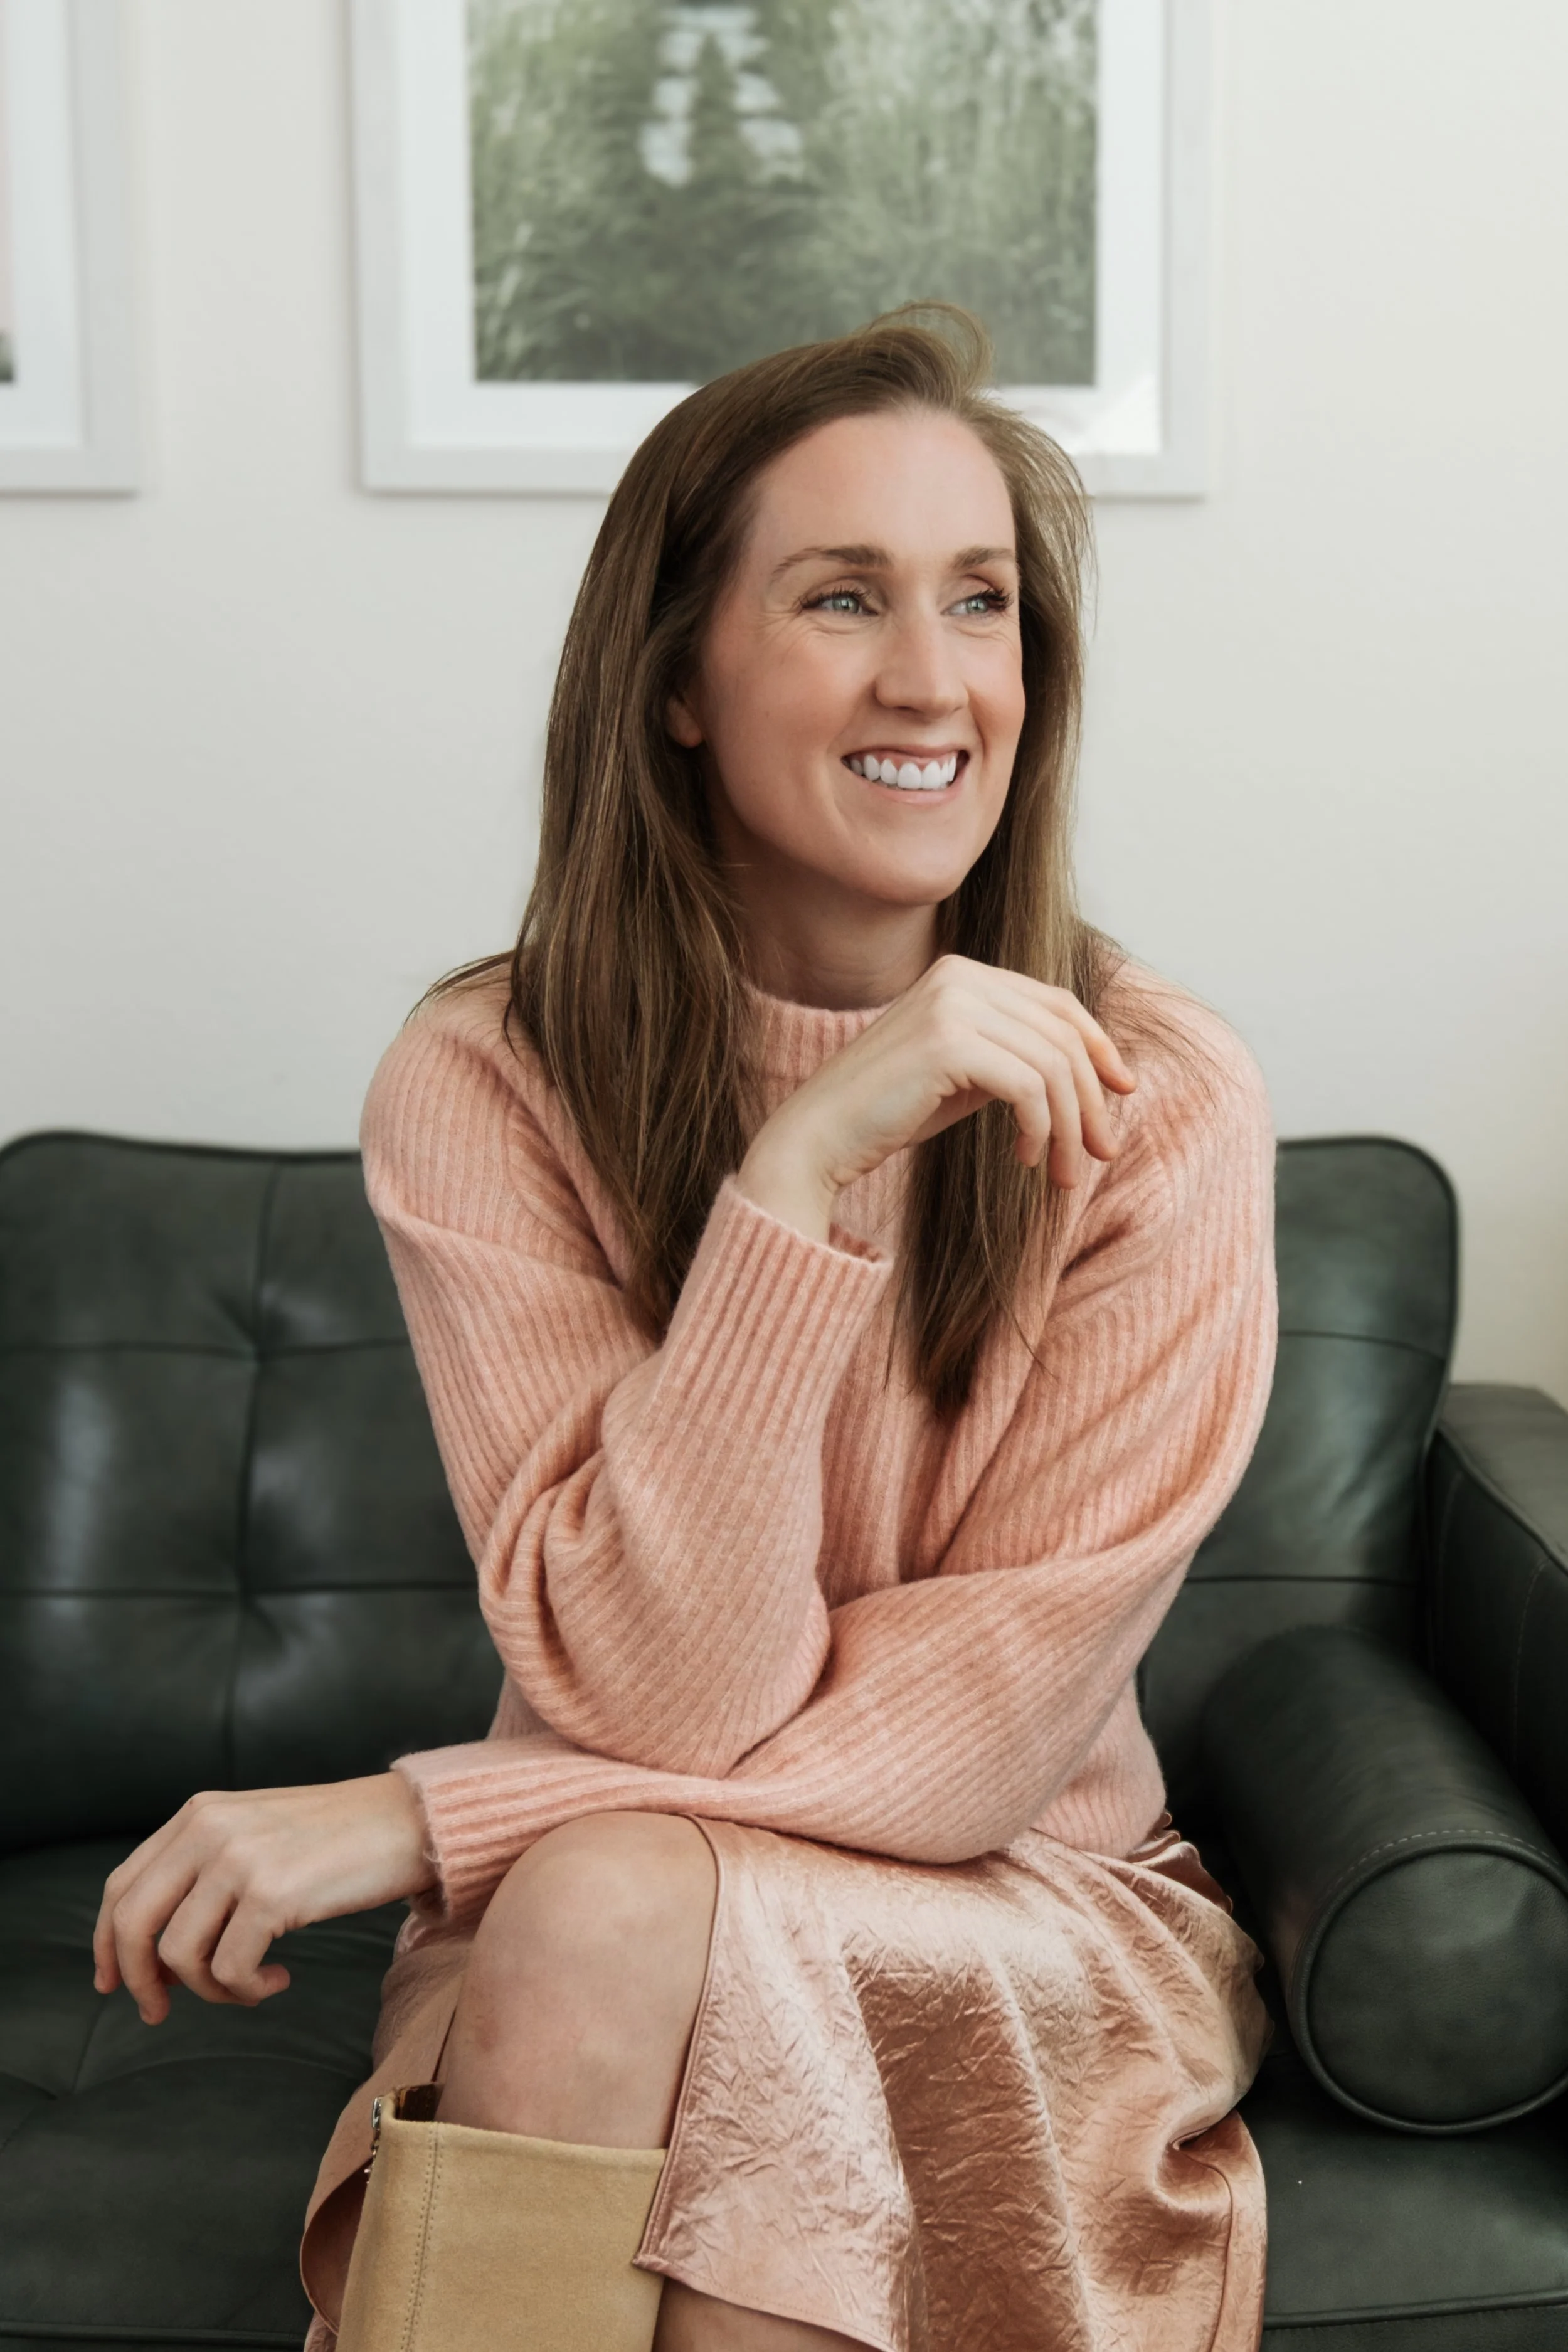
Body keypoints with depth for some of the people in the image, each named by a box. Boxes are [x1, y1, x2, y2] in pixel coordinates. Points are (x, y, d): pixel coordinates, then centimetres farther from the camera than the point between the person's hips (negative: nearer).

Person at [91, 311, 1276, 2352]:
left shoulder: (1152, 1102, -13)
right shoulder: (483, 1089, -11)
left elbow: (1008, 1701, -15)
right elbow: (656, 1689, -19)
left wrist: (431, 1817, -20)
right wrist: (799, 1168, -30)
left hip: (1033, 1916, 0)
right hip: (573, 1905, 1)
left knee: (616, 1909, -30)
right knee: (595, 1910, -33)